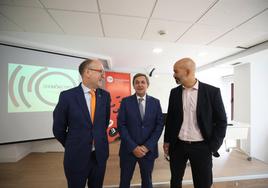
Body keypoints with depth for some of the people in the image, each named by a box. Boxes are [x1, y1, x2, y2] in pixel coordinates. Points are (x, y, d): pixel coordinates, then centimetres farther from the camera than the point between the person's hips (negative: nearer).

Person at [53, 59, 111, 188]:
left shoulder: (105, 95, -5)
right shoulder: (67, 96, -14)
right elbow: (58, 129, -3)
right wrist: (72, 147, 7)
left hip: (100, 155, 3)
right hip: (77, 156, -2)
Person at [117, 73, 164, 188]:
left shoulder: (155, 102, 0)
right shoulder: (125, 102, -5)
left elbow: (159, 125, -2)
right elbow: (121, 125, -8)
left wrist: (148, 146, -10)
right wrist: (133, 147, -13)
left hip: (149, 149, 2)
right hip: (128, 149, -1)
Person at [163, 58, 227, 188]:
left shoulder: (212, 91, -9)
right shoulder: (174, 92, 0)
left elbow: (221, 121, -3)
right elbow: (170, 118, 6)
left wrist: (213, 146, -7)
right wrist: (167, 141, 5)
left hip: (201, 147, -2)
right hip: (178, 145, 3)